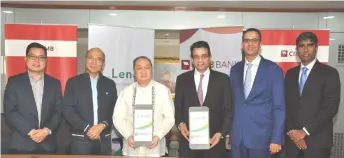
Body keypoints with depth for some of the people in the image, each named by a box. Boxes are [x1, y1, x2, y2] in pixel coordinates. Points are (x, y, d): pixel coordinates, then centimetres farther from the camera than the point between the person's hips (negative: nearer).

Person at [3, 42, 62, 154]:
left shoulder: (55, 83, 9)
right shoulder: (14, 81, 3)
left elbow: (59, 111, 4)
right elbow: (9, 111, -5)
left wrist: (47, 130, -11)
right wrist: (30, 131, -13)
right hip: (21, 144, -2)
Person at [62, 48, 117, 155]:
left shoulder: (110, 84, 9)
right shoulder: (73, 82, 2)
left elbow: (114, 111, 6)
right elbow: (68, 111, -4)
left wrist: (102, 126, -11)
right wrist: (87, 128, -13)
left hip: (104, 140, 2)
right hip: (80, 140, -2)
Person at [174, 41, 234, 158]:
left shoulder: (223, 79, 2)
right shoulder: (182, 79, 5)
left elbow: (229, 110, 2)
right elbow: (177, 107, 8)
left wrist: (221, 133, -9)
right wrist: (180, 124, -11)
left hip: (214, 140, 0)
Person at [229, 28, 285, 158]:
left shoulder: (273, 70, -4)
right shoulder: (235, 70, 7)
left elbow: (279, 107, -6)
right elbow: (232, 102, 10)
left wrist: (276, 139, -10)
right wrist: (227, 132, 6)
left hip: (261, 137, -3)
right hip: (237, 137, 3)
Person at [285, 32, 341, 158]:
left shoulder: (330, 73, -4)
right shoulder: (290, 74, 9)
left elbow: (331, 107, -12)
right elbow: (286, 105, 6)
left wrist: (305, 131, -14)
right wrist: (291, 131, -7)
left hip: (317, 140, -3)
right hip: (293, 138, 4)